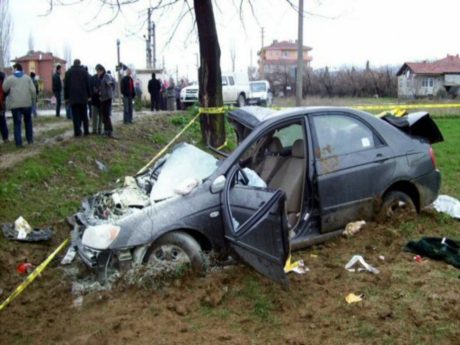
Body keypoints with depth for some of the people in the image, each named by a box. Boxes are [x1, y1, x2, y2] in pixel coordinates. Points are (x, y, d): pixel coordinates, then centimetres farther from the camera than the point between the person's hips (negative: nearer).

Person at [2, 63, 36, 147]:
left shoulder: (10, 78, -2)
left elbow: (4, 89, 2)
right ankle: (30, 139, 22)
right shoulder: (27, 77, 5)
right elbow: (33, 90, -1)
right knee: (28, 121, 19)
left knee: (17, 123, 2)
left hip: (15, 104, -2)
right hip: (27, 103, 2)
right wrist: (33, 100, 9)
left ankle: (19, 142, -2)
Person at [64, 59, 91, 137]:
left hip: (73, 97, 0)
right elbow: (88, 84, 2)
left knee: (76, 116, -1)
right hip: (83, 97, 0)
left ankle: (77, 132, -7)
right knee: (84, 115, 8)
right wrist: (89, 95, 7)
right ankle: (86, 131, 7)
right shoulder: (84, 71, 4)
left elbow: (66, 86, 5)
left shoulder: (68, 72, 6)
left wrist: (66, 97, 8)